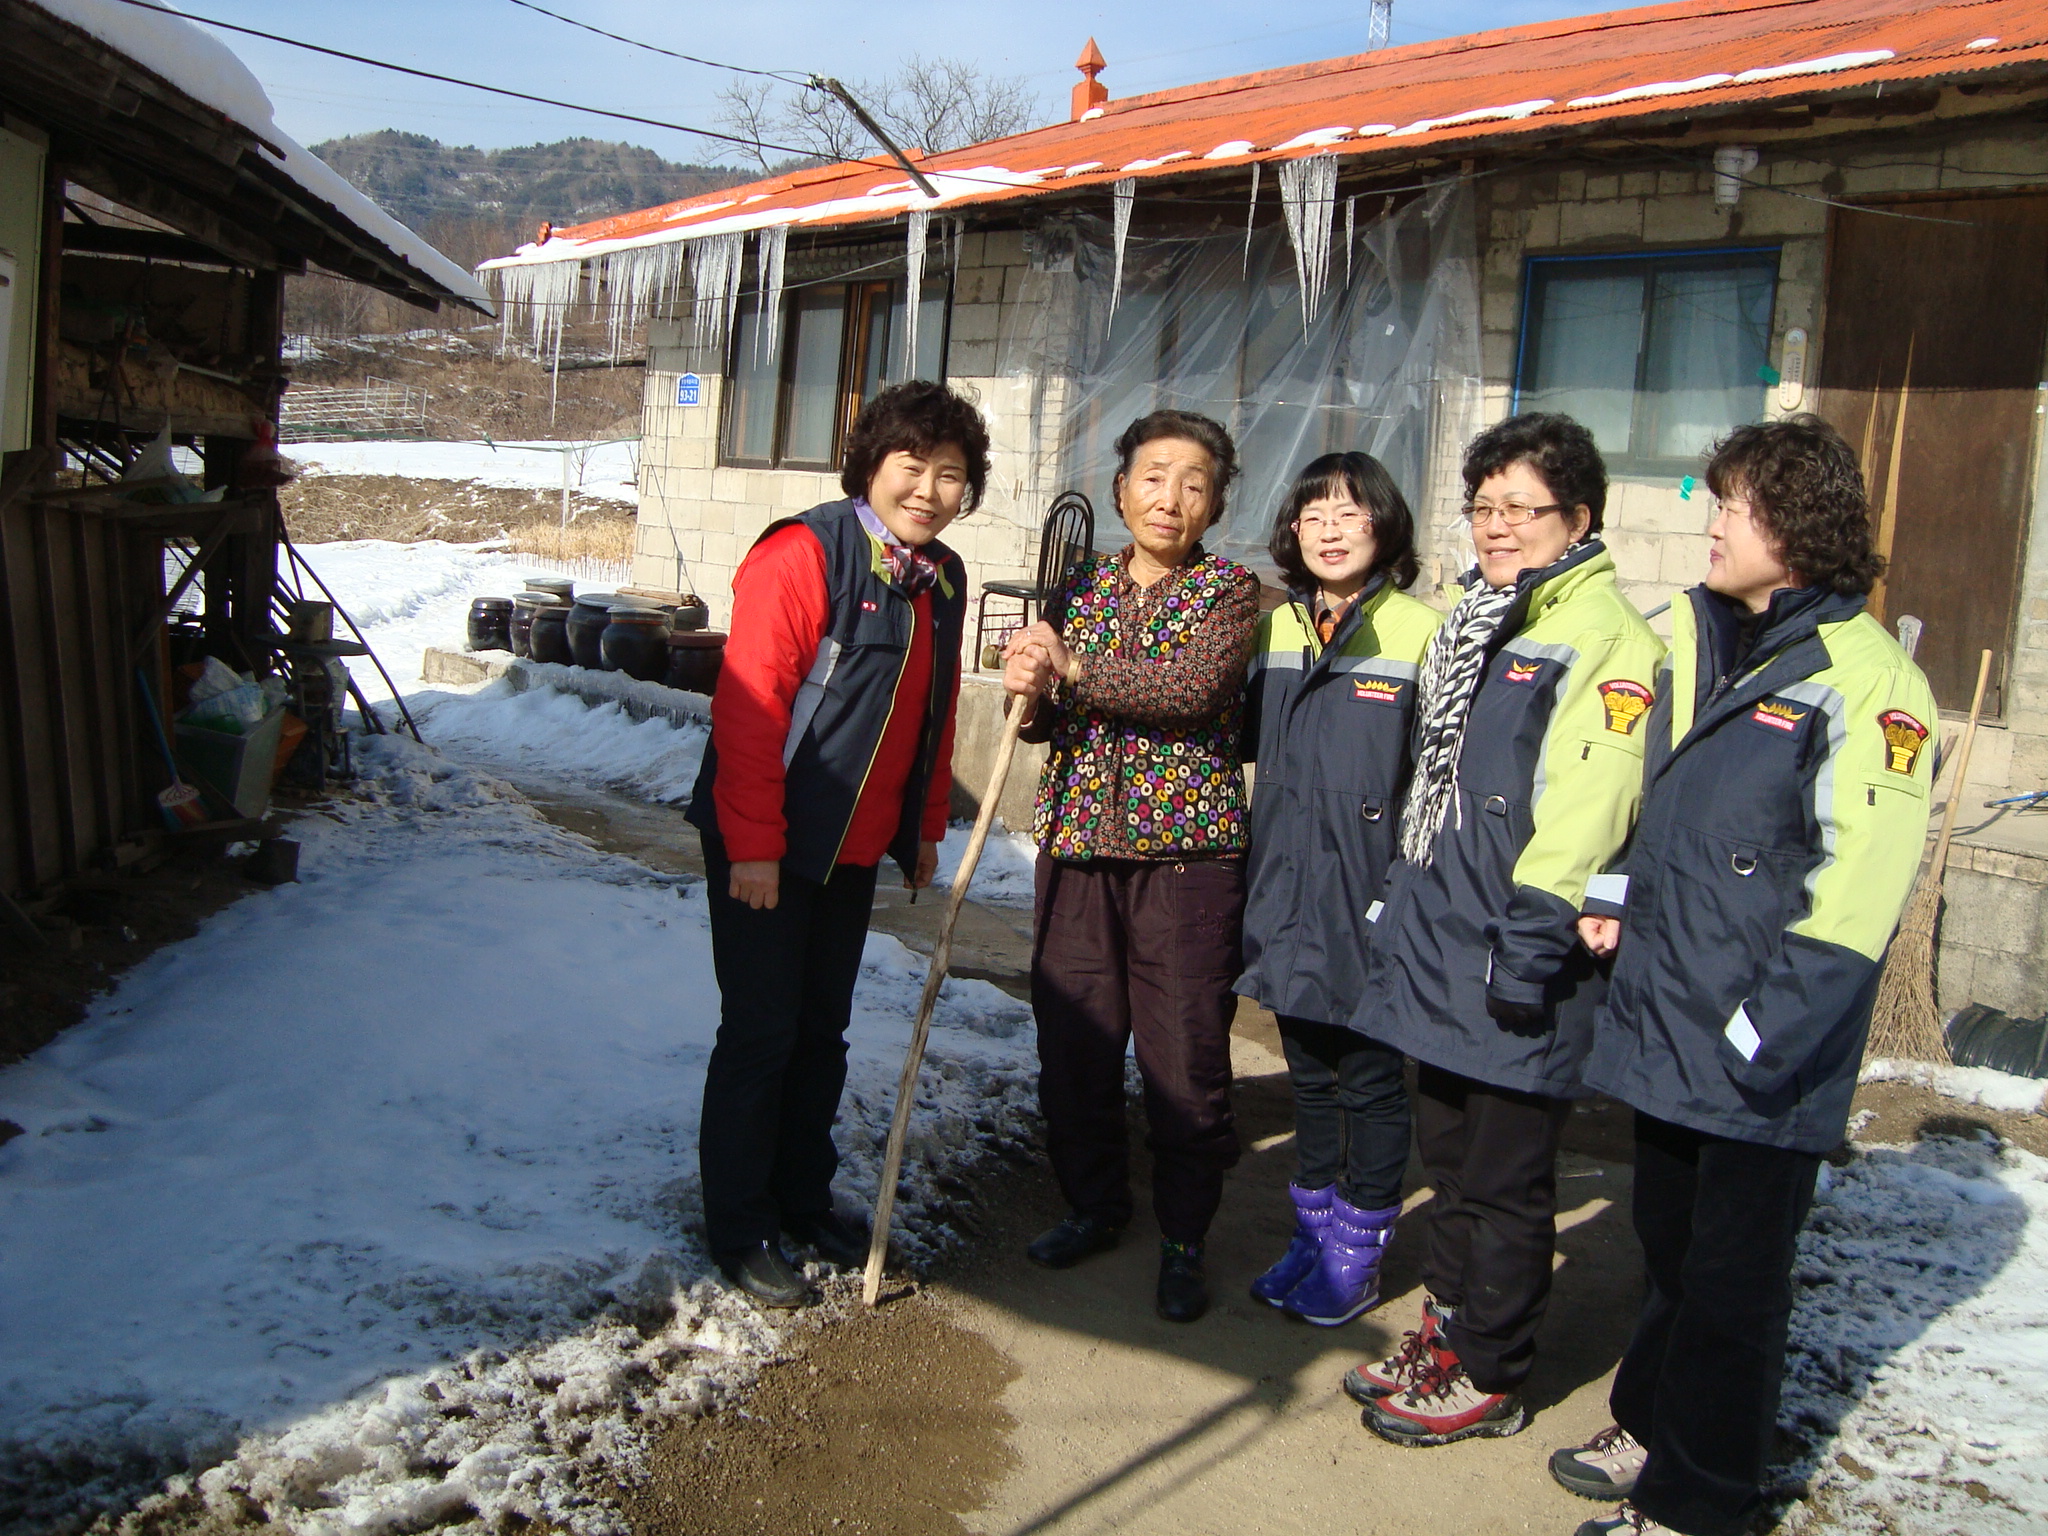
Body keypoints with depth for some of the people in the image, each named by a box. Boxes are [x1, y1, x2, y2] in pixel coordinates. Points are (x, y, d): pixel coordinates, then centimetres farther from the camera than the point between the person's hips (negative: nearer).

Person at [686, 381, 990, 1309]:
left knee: (823, 1031, 16)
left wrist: (926, 830, 17)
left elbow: (935, 718, 17)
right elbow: (748, 706, -20)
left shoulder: (941, 581, 8)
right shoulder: (805, 555, -17)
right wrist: (754, 847, -21)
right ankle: (739, 1230, 17)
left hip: (857, 850, 7)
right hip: (768, 847, -7)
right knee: (761, 1032, 2)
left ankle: (805, 1200, 32)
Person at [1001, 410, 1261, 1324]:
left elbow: (1195, 687, -19)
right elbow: (1050, 722, 9)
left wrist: (1072, 670, -16)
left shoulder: (1230, 590, 0)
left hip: (1186, 847, -4)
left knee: (1184, 1055, 1)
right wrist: (1031, 695, -14)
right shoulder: (1081, 588, 12)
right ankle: (1094, 1204, 31)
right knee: (1072, 1040, 10)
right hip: (1077, 839, 4)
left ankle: (1183, 1241, 18)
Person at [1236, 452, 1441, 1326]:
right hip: (1287, 892, 5)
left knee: (1369, 1077, 8)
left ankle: (1359, 1252, 22)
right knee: (1309, 1072, 16)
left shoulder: (1420, 633, -9)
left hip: (1371, 898, -5)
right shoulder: (1274, 629, 9)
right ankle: (1314, 1233, 31)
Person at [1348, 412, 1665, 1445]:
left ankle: (1488, 1377, 21)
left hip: (1520, 963, -8)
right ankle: (1447, 1331, 36)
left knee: (1504, 1179, 5)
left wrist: (1535, 935, -24)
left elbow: (1587, 802, -21)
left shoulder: (1608, 638, -12)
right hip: (1437, 944, 8)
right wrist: (1403, 906, 21)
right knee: (1448, 1158, 20)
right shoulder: (1470, 623, 16)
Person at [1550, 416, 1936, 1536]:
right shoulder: (1688, 636, 9)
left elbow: (1858, 880, -18)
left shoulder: (1864, 678, -14)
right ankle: (1652, 1430, 39)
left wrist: (1768, 1025, -20)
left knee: (1734, 1276, 6)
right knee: (1669, 1244, 21)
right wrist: (1612, 894, 11)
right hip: (1661, 1017, 7)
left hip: (1763, 1056, -7)